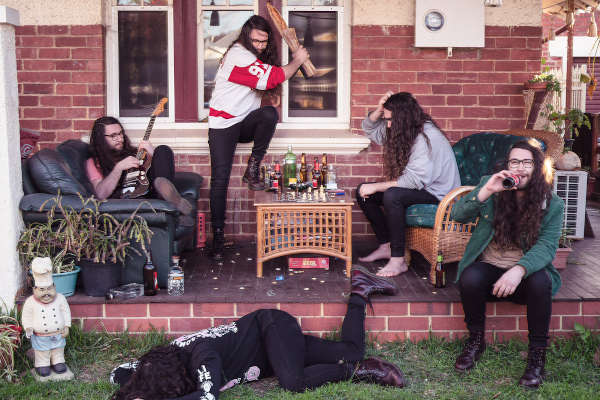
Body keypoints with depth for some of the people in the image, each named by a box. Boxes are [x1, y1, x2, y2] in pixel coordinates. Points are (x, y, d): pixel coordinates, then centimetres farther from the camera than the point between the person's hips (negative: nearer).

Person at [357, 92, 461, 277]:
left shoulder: (427, 137, -25)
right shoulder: (401, 131, 3)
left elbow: (415, 180, -31)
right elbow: (370, 129, 17)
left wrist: (377, 186, -25)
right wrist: (380, 110, -5)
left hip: (437, 194, -10)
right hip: (416, 187, 10)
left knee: (392, 196, -36)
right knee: (363, 191, 1)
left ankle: (398, 260, -28)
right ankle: (385, 246, 5)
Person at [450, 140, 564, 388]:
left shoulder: (552, 204, -3)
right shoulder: (490, 186, 1)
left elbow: (546, 246, -15)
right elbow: (458, 215, -9)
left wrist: (519, 270, -35)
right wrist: (486, 192, -25)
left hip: (526, 271, -1)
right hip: (488, 267, 1)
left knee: (540, 282, -34)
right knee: (469, 278, -32)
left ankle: (537, 353, -14)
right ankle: (476, 340, -5)